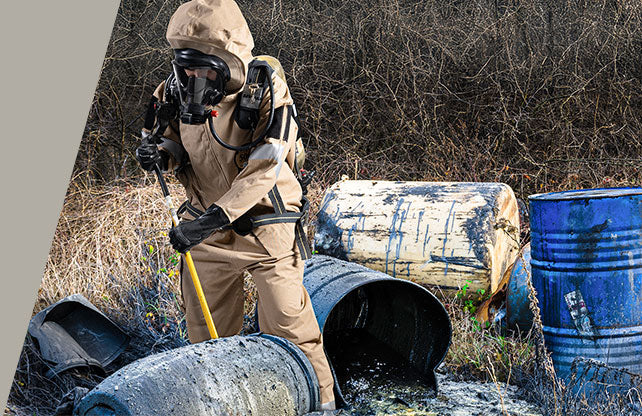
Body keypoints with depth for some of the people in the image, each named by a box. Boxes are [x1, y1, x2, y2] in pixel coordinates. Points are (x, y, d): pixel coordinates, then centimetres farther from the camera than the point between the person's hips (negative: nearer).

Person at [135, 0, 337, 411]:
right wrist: (161, 153, -13)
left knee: (288, 324, 1)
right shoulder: (178, 91, -5)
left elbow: (261, 173, -24)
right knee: (206, 329, 13)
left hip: (264, 226, -4)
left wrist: (213, 218, -32)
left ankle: (319, 400, 19)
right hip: (206, 226, 5)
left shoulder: (266, 94, -20)